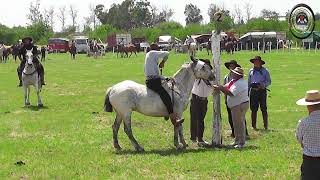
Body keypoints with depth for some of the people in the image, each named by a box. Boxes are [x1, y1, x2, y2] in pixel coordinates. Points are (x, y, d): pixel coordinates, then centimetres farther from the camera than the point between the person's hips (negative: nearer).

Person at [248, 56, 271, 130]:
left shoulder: (265, 71, 6)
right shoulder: (251, 71, 14)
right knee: (253, 109, 2)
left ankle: (266, 126, 2)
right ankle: (254, 126, 8)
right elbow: (249, 82, 18)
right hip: (253, 91, 2)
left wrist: (262, 84, -14)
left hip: (262, 91, -2)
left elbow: (269, 81, 4)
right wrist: (247, 91, 10)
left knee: (264, 109, -2)